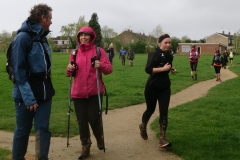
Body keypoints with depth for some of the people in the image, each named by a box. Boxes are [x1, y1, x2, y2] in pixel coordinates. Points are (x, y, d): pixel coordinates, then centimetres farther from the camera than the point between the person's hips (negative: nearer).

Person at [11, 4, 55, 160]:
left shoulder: (42, 37, 10)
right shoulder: (23, 37, -14)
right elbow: (19, 70, -18)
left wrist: (49, 89, 13)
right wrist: (28, 97, -22)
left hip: (44, 94, 6)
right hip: (26, 95, -6)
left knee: (43, 129, 4)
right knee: (22, 130, 8)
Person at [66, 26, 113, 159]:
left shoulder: (99, 51, -1)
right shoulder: (75, 52, 9)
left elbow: (109, 69, -6)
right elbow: (71, 73, 14)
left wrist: (101, 65, -26)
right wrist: (69, 69, -9)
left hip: (94, 91, -3)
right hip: (79, 92, 3)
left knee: (94, 118, -1)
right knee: (81, 120, 5)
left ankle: (99, 138, 30)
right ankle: (85, 146, 20)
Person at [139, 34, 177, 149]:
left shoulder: (169, 55, 6)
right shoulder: (154, 54, -14)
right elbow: (148, 69, -24)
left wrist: (171, 69, 4)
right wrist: (163, 68, -28)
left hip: (165, 87, 5)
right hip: (152, 87, -5)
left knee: (164, 112, -5)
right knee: (150, 109, 12)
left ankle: (162, 140, -5)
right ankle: (143, 127, 43)